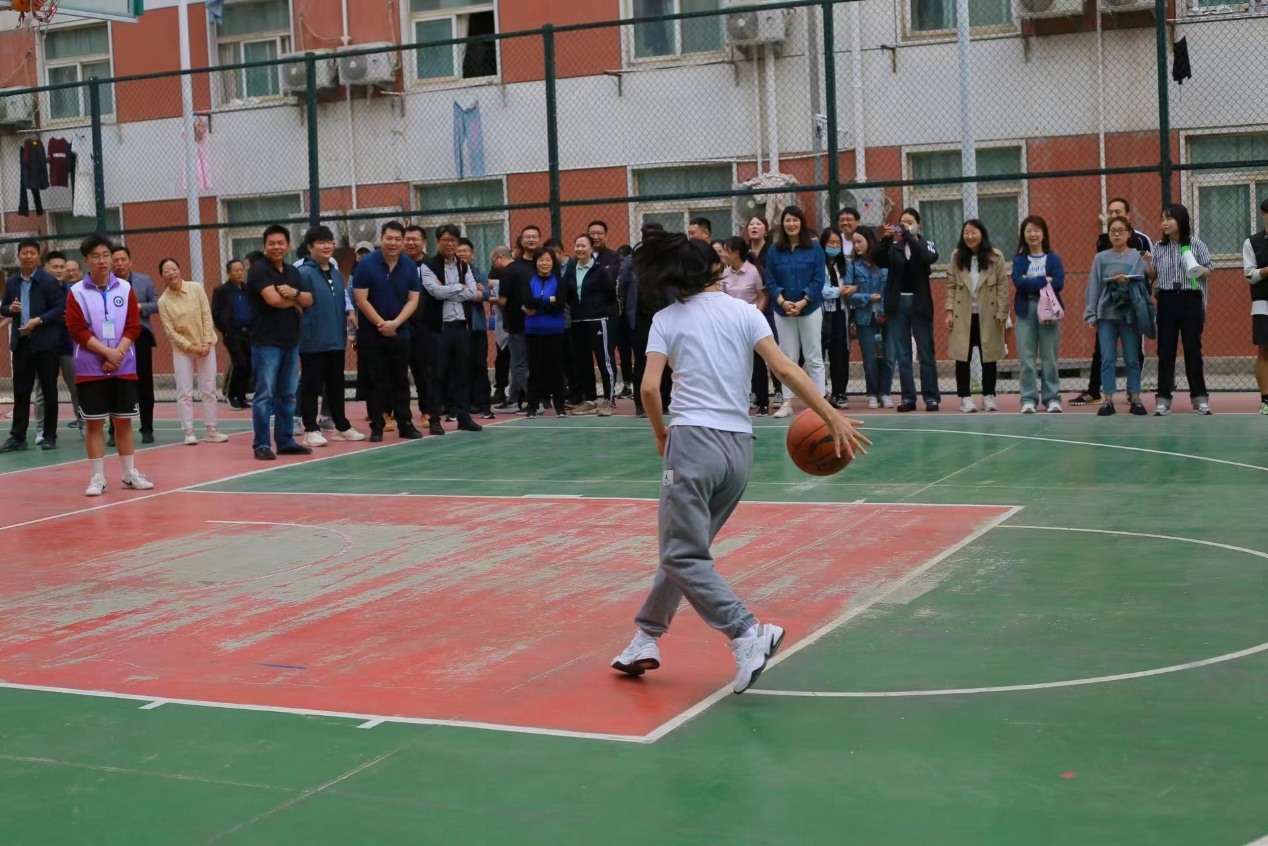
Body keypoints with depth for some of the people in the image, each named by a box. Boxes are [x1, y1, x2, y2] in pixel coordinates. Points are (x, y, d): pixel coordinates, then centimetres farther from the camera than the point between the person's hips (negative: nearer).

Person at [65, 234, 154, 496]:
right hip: (90, 369, -2)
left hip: (124, 367, 2)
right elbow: (77, 330, -7)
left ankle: (130, 474, 15)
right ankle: (97, 478, 6)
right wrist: (107, 352, -16)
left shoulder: (125, 288, 4)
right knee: (94, 423, 1)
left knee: (123, 421, 7)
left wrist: (118, 354, -12)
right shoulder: (77, 292, -1)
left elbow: (133, 326, 1)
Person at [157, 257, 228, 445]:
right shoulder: (163, 301, -8)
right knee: (184, 392, -2)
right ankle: (188, 432, 2)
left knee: (209, 390, 5)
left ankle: (212, 430, 11)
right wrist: (191, 347, -14)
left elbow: (207, 316, -4)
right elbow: (170, 332, -8)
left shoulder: (196, 288, -5)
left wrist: (207, 342, -11)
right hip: (182, 350, -1)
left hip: (205, 346, 1)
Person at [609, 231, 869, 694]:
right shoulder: (745, 312, 8)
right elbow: (785, 368, -4)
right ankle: (647, 638, 23)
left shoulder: (667, 318, 5)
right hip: (740, 448, 4)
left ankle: (748, 633, -22)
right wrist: (833, 418, -6)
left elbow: (649, 387, -4)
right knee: (685, 549, 17)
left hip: (693, 440, -4)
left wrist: (660, 431, 14)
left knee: (684, 555, -5)